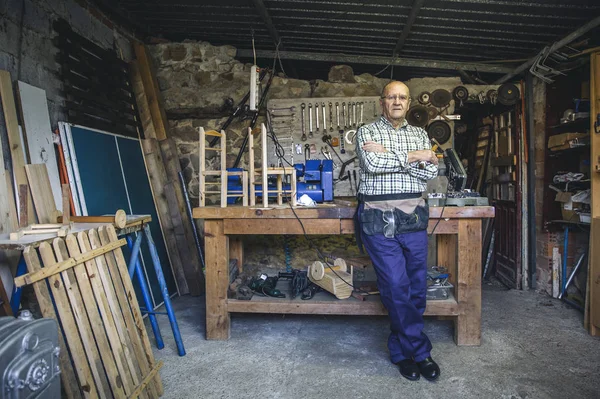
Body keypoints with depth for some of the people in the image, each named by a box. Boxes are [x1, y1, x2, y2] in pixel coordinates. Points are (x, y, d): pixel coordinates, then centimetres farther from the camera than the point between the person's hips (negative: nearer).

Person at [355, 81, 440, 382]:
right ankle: (420, 352, 14)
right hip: (379, 218, -4)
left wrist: (389, 156, -10)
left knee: (416, 287, 7)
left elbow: (431, 171, 0)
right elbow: (372, 164, -15)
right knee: (397, 287, -3)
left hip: (414, 218, 4)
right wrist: (414, 157, -7)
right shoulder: (367, 132, 5)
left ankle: (401, 350, 25)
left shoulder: (420, 134, 15)